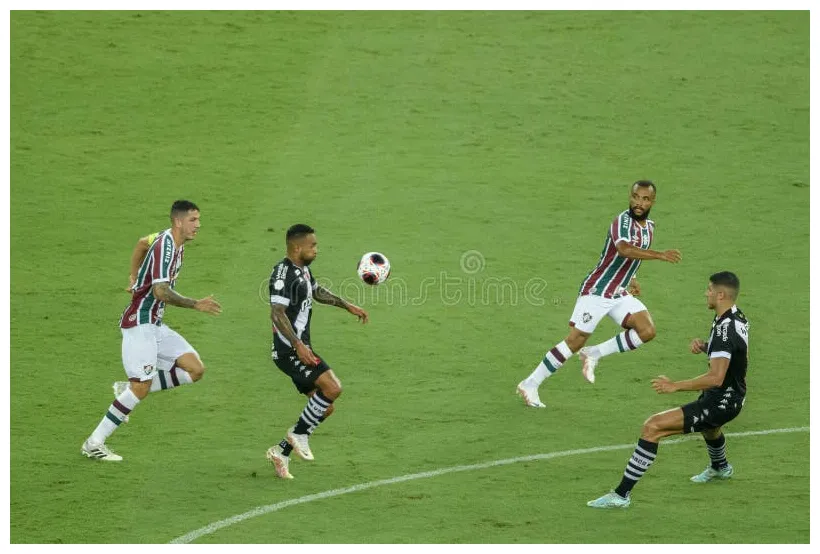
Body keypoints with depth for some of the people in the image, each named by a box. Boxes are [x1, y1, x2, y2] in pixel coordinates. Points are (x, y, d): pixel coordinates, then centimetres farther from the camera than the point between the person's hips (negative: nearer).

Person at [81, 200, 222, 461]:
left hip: (155, 325, 10)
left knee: (195, 369, 1)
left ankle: (132, 389, 7)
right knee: (141, 387, -13)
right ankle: (94, 443, -5)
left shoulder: (176, 244, 11)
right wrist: (196, 304, -22)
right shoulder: (165, 245, -18)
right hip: (139, 322, -10)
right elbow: (160, 291, -27)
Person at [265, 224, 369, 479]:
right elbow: (277, 314, -26)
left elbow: (318, 292, 34)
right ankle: (298, 433, -6)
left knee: (324, 408, 9)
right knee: (332, 387, -22)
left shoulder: (303, 269, 13)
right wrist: (299, 346, -32)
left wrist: (348, 306, 31)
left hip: (300, 349, 10)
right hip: (289, 350, -10)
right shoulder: (283, 274, -17)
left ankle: (281, 452, 16)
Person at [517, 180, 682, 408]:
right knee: (575, 341, -8)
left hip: (619, 294, 8)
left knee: (646, 331, -11)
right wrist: (660, 255, -49)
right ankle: (530, 385, 4)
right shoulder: (623, 222, -20)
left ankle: (594, 355, 4)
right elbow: (624, 249, -42)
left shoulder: (649, 226, 7)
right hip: (596, 291, -8)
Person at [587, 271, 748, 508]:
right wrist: (705, 346, 4)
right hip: (732, 397, 10)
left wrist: (675, 386, -34)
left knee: (653, 427, -19)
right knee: (709, 424, 45)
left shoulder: (725, 329, -26)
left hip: (720, 402, -10)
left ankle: (622, 494, -19)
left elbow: (716, 378, -35)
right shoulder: (738, 317, 3)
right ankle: (720, 468, 76)